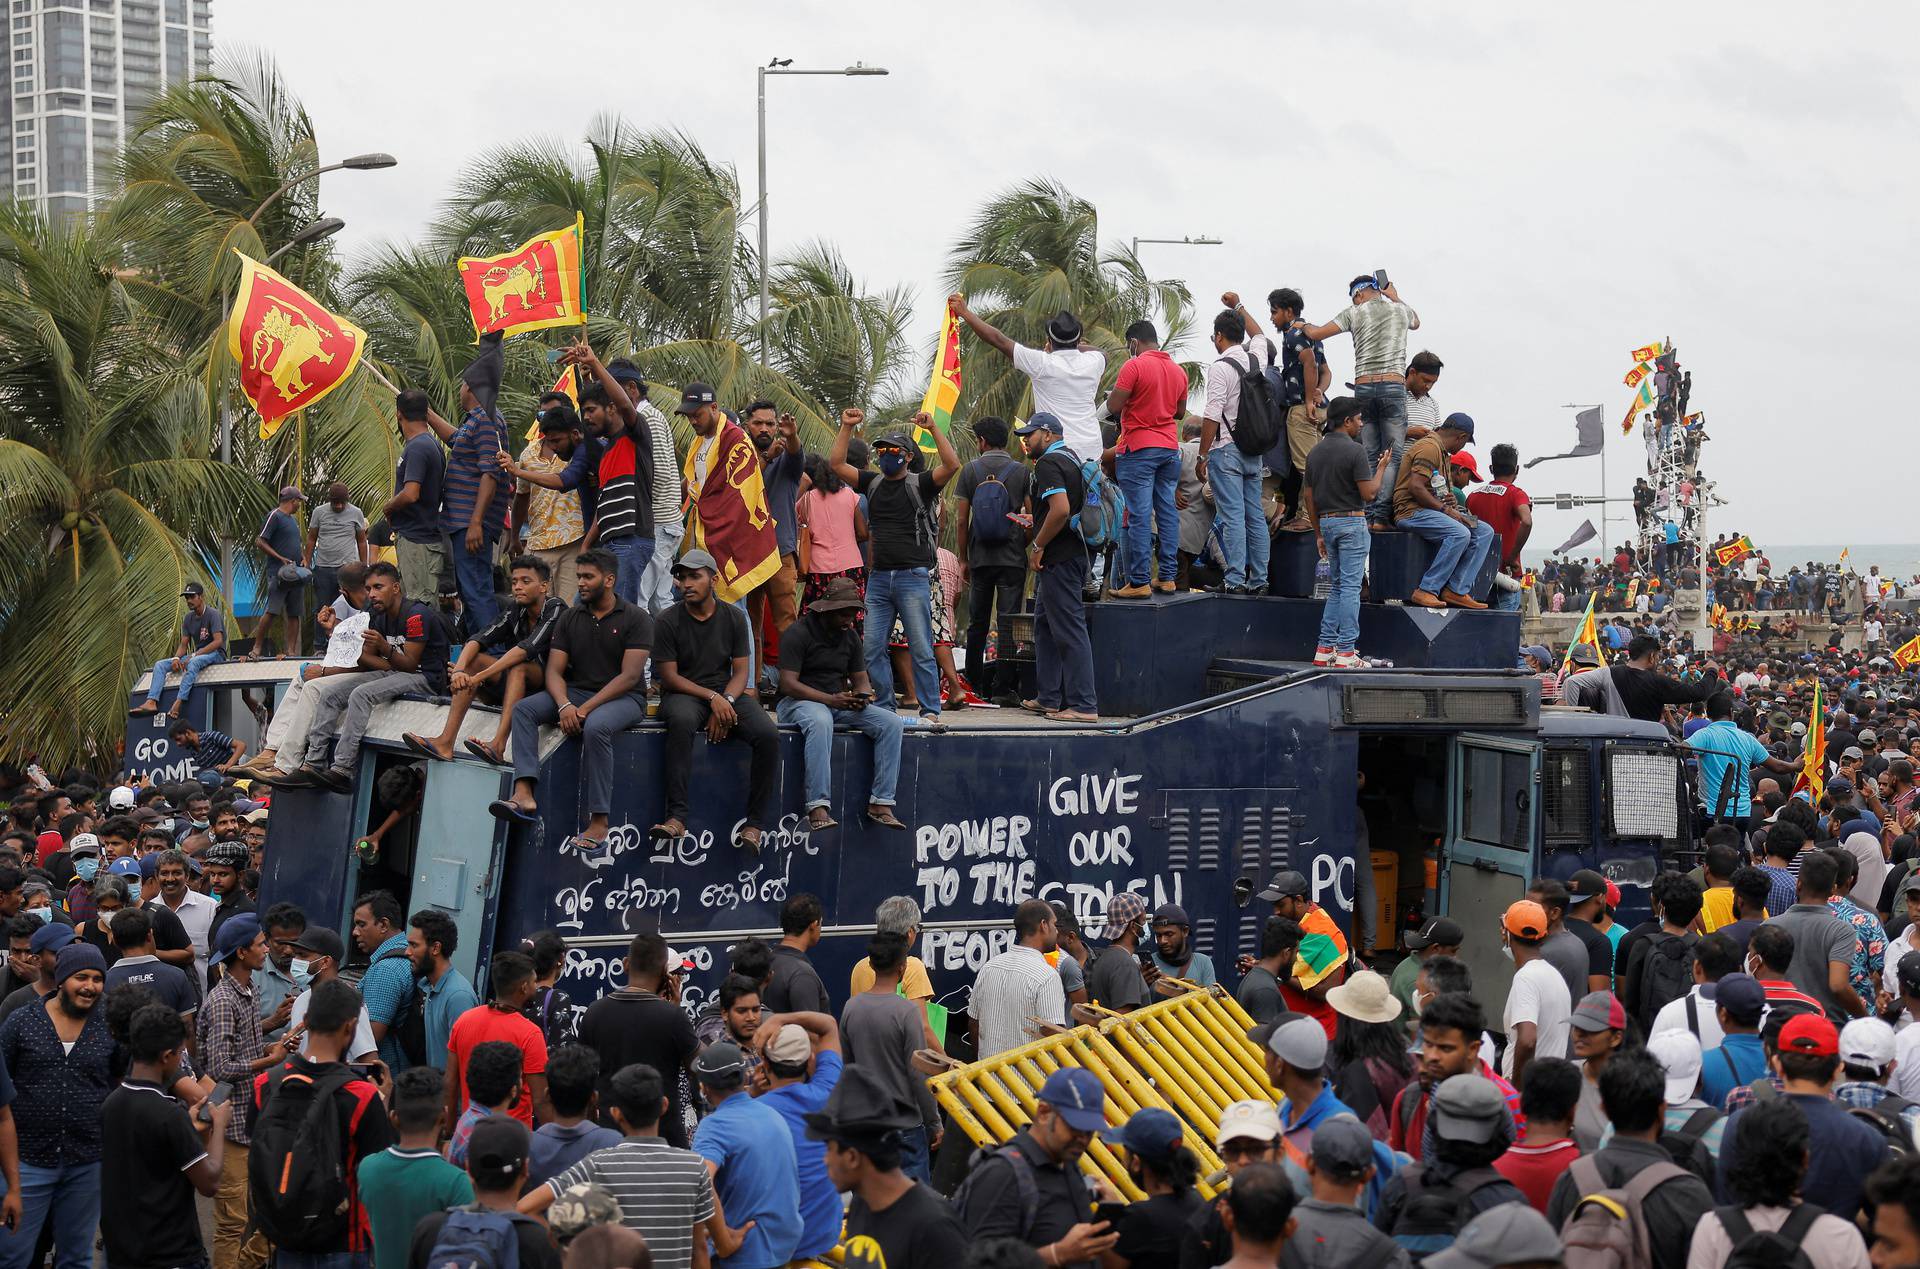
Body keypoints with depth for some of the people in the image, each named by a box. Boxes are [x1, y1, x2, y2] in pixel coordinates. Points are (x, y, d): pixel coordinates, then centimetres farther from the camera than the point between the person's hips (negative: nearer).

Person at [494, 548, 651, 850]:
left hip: (623, 698, -6)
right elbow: (554, 671, 3)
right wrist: (564, 705, -19)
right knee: (523, 709, -18)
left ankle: (598, 822, -34)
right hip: (577, 692, 6)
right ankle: (524, 796, -34)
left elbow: (630, 676, -15)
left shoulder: (636, 619, -6)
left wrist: (585, 709, -22)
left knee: (595, 727, -38)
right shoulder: (570, 618, 10)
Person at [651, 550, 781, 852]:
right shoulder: (668, 621, -3)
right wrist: (712, 698, -17)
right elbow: (670, 677, -6)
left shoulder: (734, 617, 6)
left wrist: (726, 702, -16)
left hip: (727, 693, 3)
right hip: (683, 693, -3)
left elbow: (741, 672, 4)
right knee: (682, 720, -41)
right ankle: (677, 817, -43)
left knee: (768, 735, -26)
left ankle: (754, 823, -21)